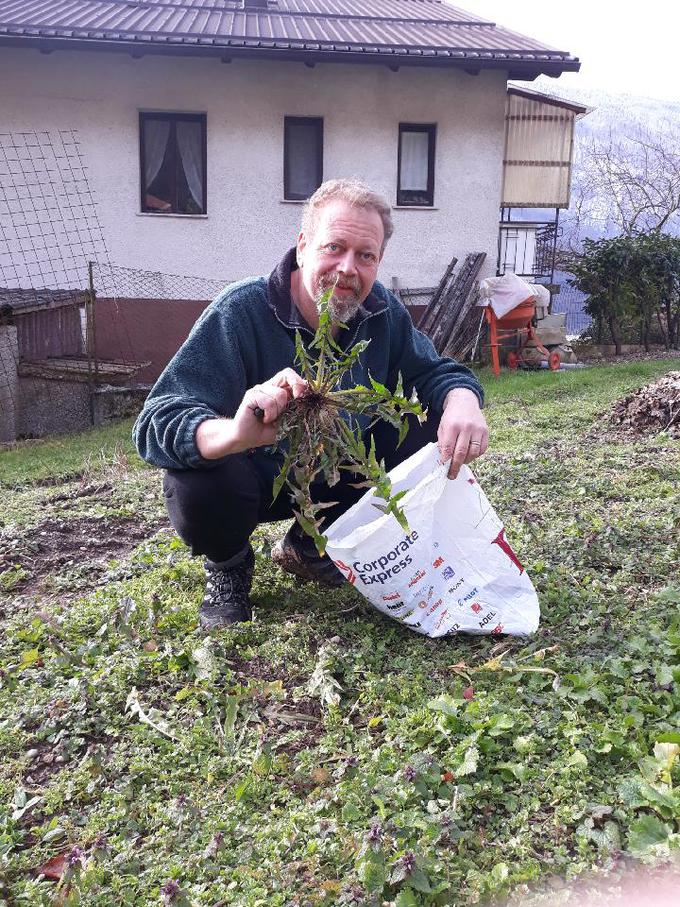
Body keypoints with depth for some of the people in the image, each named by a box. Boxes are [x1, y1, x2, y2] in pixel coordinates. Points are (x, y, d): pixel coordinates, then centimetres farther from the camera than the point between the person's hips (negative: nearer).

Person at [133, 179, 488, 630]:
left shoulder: (382, 311, -10)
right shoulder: (241, 312, -27)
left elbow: (434, 371, -1)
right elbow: (157, 421, -34)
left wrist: (462, 400, -29)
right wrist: (234, 434, -59)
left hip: (338, 475, 5)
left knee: (431, 431, -13)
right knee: (197, 487, -37)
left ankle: (308, 545, 10)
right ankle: (228, 566, 5)